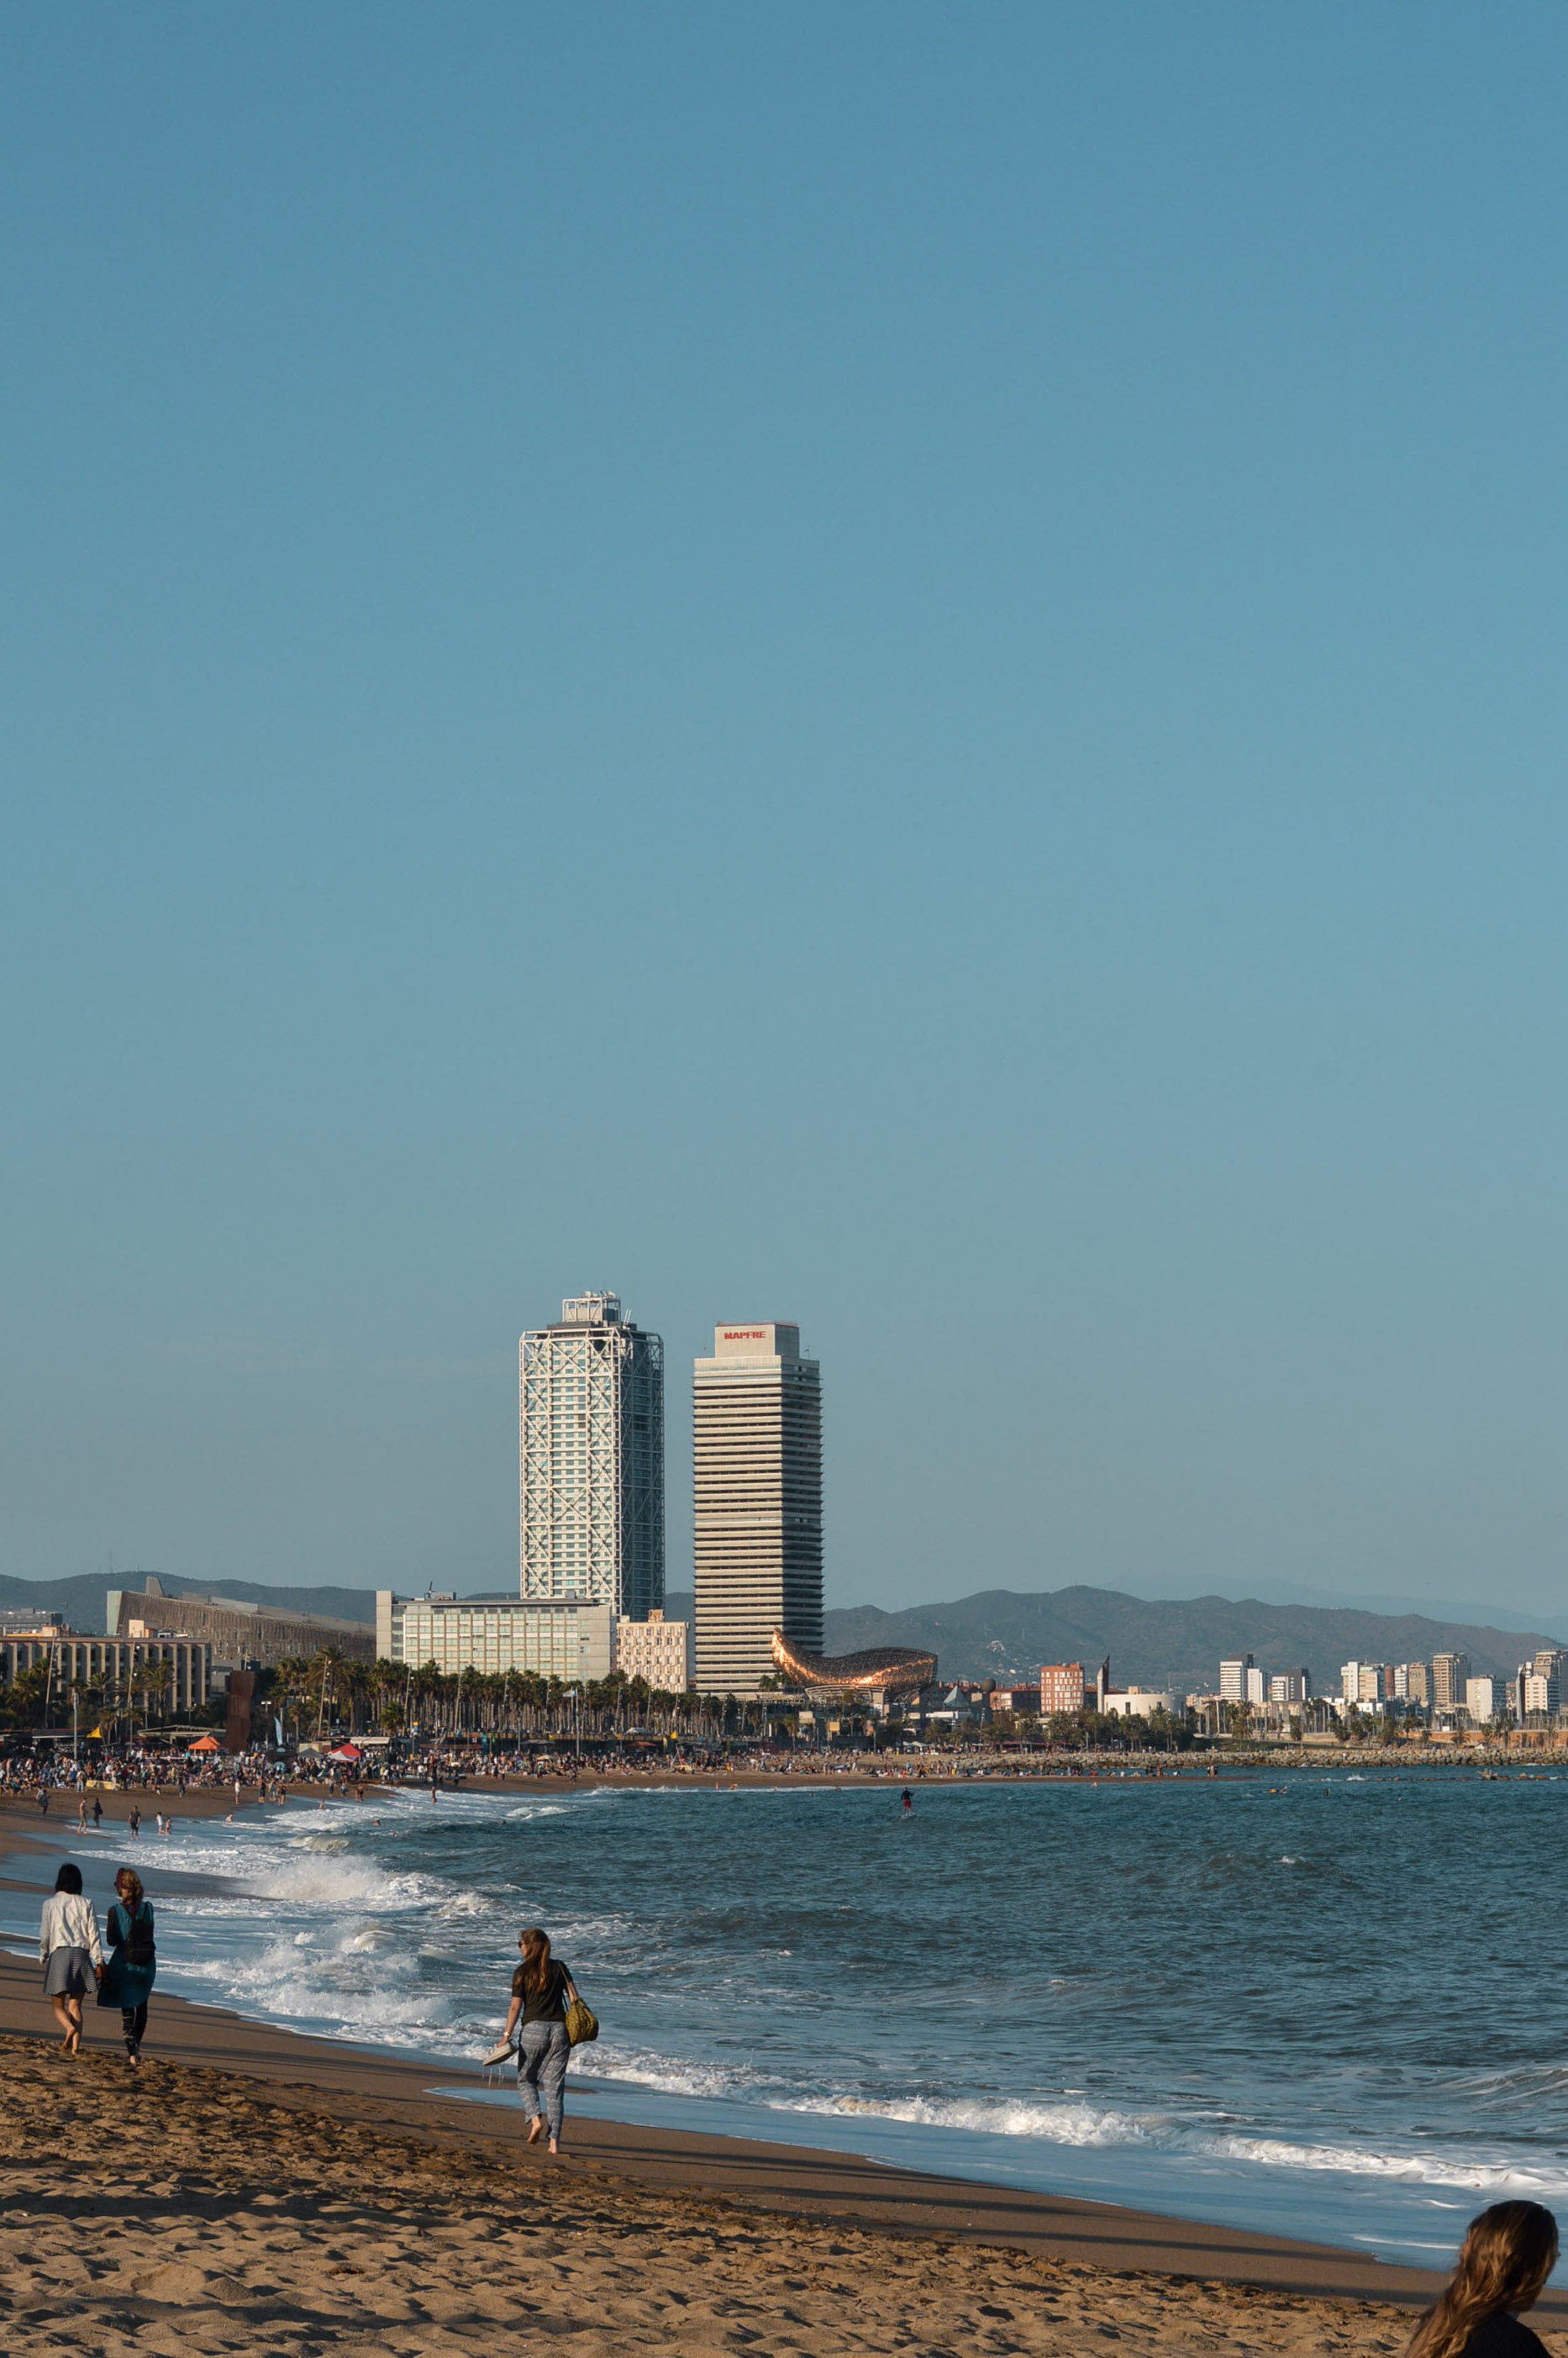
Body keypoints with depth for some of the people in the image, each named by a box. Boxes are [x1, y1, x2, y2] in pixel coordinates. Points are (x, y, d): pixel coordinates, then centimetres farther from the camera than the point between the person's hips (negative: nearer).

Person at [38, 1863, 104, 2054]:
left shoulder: (50, 1904, 3)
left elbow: (45, 1935, 5)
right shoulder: (85, 1904, 5)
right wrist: (99, 1962, 5)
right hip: (81, 1953, 1)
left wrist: (43, 1958, 20)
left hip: (58, 1954, -1)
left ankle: (69, 2027, -24)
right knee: (75, 2005, 5)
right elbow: (93, 1934, 2)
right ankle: (76, 2045, -8)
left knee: (58, 2005, 6)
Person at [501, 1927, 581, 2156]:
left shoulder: (523, 1972, -1)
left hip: (533, 2028, -3)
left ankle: (536, 2118, -10)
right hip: (559, 2029, 3)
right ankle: (555, 2141, -1)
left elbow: (515, 2007, -4)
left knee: (526, 2079, 16)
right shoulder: (559, 1968, 8)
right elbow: (574, 1999, 3)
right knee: (555, 2085, 4)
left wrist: (507, 2035, 0)